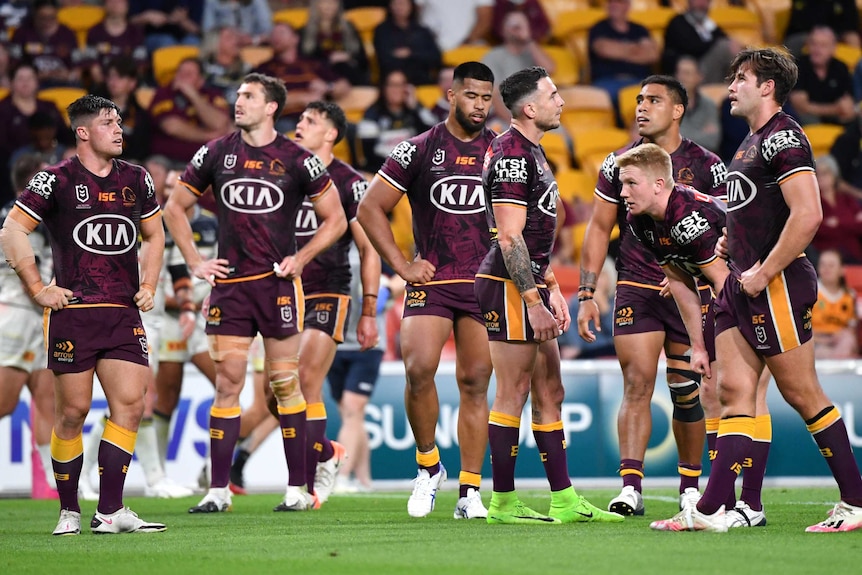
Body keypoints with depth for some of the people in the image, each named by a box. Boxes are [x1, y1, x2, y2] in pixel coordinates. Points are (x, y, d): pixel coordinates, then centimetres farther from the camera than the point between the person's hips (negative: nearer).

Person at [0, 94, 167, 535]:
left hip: (124, 313, 4)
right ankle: (69, 511, 11)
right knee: (73, 411, -1)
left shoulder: (136, 180, 12)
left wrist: (148, 286, 14)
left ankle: (110, 512, -4)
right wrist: (38, 289, -6)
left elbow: (154, 235, 26)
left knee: (130, 404, -7)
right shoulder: (57, 180, -3)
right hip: (72, 311, -4)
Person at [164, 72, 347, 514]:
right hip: (229, 282, 2)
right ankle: (218, 490, 1)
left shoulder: (297, 160, -1)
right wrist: (195, 262, 7)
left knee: (285, 382, 1)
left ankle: (298, 488, 7)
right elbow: (175, 208, 15)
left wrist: (301, 258, -3)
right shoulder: (216, 154, 5)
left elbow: (335, 219, 7)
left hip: (278, 282, -2)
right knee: (227, 382, -1)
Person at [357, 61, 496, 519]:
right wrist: (401, 265, -2)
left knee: (475, 384, 1)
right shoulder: (419, 150, 1)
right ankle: (428, 466, 2)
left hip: (485, 285, 2)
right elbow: (370, 209, 4)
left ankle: (469, 491, 6)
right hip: (431, 282, -2)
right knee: (419, 369, -19)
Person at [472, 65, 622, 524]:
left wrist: (552, 288, 21)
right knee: (513, 395, -6)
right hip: (509, 288, -10)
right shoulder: (511, 155, -15)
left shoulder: (531, 151, 18)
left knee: (549, 392, 10)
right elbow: (509, 238, -20)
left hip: (530, 286, 10)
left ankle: (564, 500, 13)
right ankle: (503, 502, -1)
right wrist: (533, 303, -21)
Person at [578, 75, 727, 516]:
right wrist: (586, 294, 3)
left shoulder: (706, 166, 0)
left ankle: (690, 487, 18)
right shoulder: (619, 164, 5)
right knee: (636, 385, -10)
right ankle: (631, 488, -16)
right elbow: (599, 229, 10)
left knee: (686, 392, 4)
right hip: (635, 291, 1)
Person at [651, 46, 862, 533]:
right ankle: (711, 510, 0)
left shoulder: (784, 137, -14)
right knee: (734, 391, 3)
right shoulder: (753, 141, 17)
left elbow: (808, 215, -23)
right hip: (744, 285, 10)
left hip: (776, 285, -10)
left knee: (802, 393, -4)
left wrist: (764, 272, -20)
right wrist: (729, 242, 17)